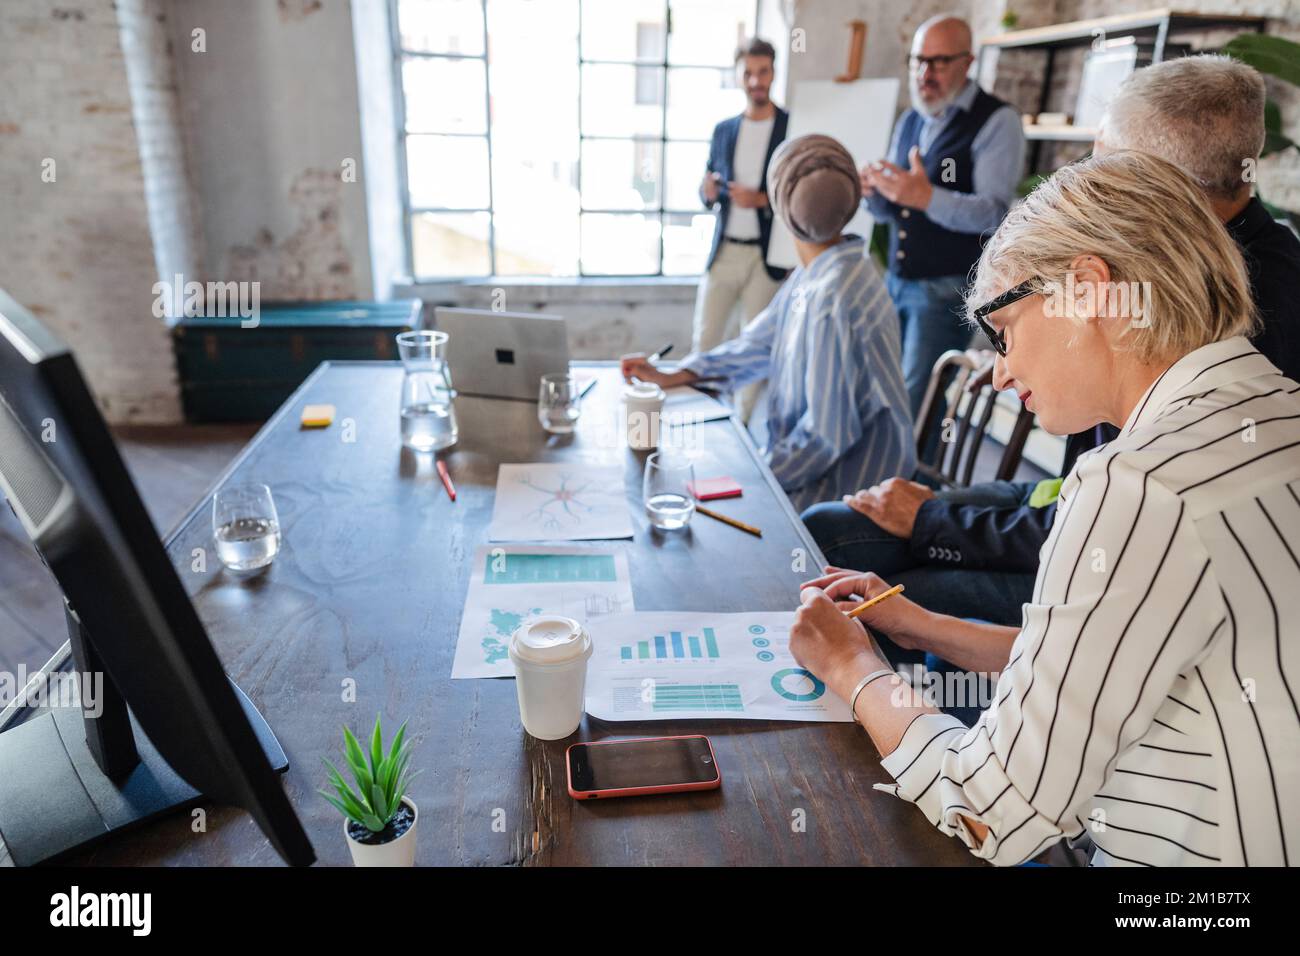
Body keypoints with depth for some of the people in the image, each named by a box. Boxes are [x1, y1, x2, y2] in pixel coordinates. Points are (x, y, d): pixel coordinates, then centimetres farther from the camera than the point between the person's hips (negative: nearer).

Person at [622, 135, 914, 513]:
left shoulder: (831, 301, -30)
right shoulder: (816, 273, 0)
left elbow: (827, 434, -26)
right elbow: (759, 344, 10)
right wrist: (669, 377, 2)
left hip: (847, 490, -8)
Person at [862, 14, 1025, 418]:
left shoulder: (997, 121, -8)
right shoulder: (908, 122, 13)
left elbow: (995, 213, -18)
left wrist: (927, 197, -33)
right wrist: (873, 192, -7)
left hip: (948, 290, -6)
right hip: (897, 280, 7)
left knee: (917, 403, -7)